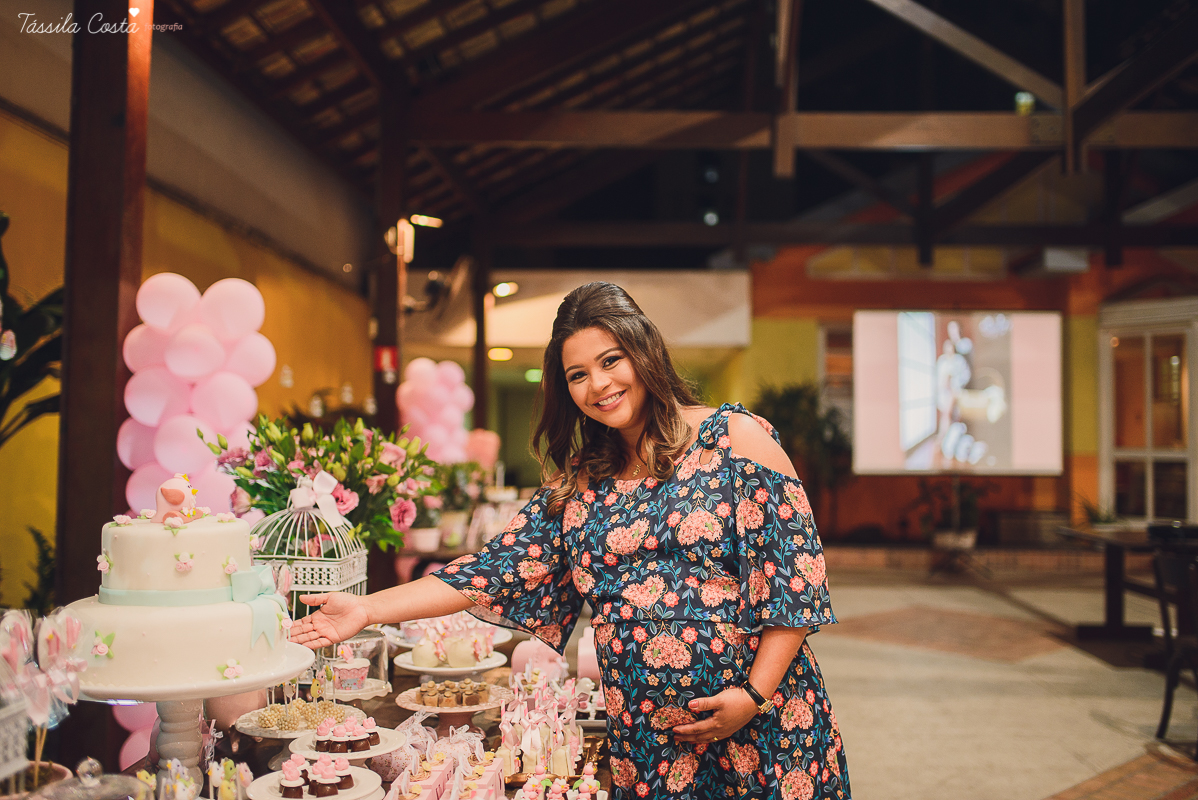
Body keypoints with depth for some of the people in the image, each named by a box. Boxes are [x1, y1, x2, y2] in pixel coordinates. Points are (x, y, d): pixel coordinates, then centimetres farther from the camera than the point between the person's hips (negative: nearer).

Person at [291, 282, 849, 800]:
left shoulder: (733, 437, -6)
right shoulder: (580, 483, 6)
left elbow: (793, 565, -8)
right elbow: (502, 568, 1)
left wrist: (755, 693, -14)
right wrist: (369, 610, -7)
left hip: (758, 730, -3)